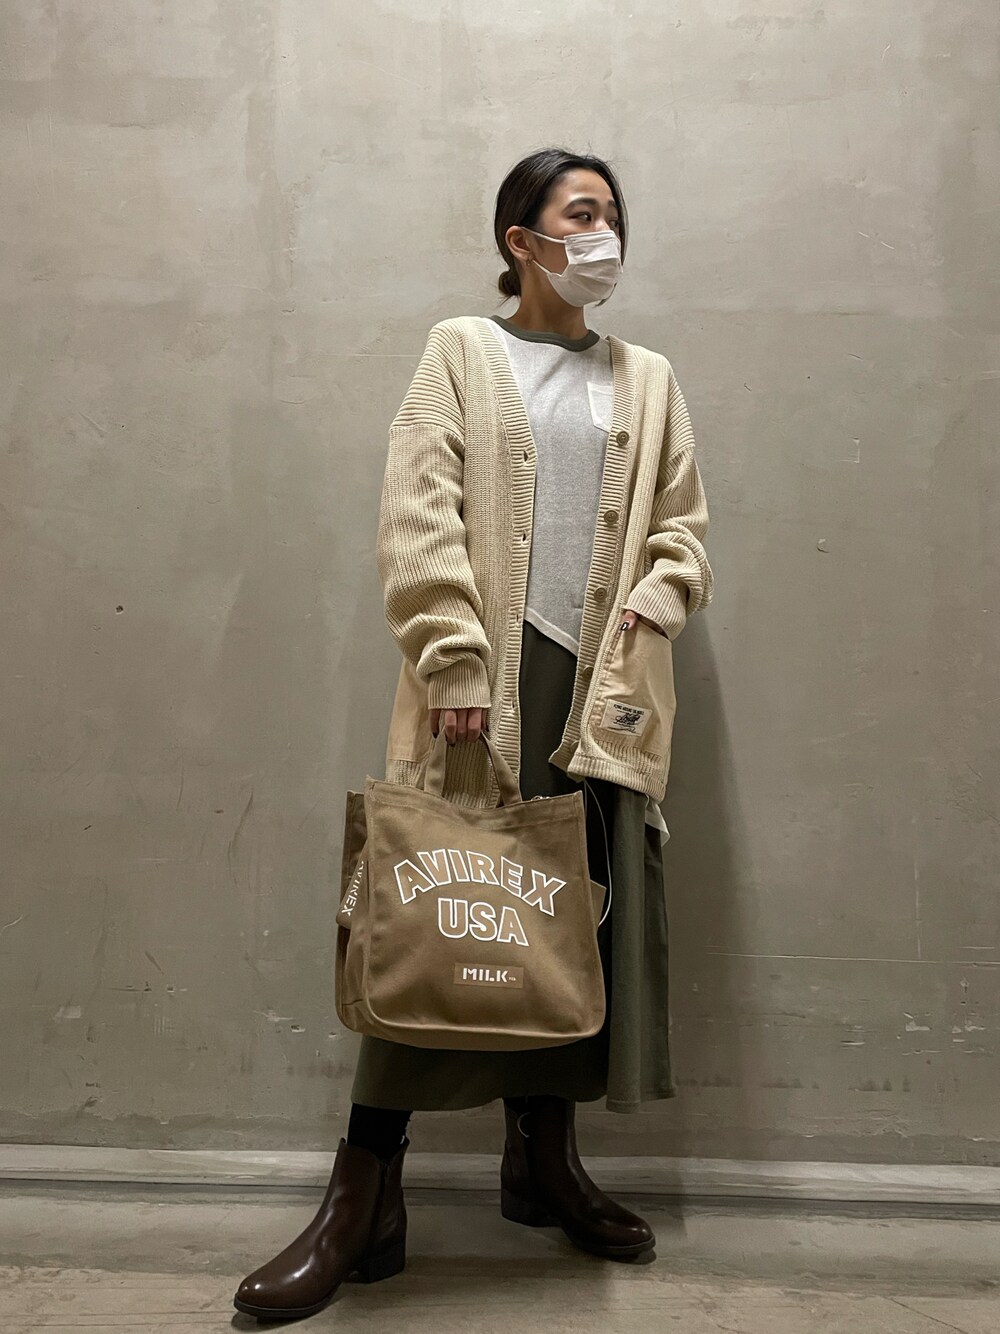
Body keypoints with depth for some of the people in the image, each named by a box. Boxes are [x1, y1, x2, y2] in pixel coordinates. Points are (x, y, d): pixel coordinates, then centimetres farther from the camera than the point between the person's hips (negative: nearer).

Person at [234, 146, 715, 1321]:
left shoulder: (647, 379, 20)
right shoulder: (461, 351, 8)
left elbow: (682, 526, 19)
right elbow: (419, 513, -3)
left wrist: (649, 607, -1)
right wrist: (453, 661, -13)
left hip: (603, 690, 4)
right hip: (490, 677, -4)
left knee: (583, 917, 5)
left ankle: (544, 1158, 24)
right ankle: (362, 1201, 4)